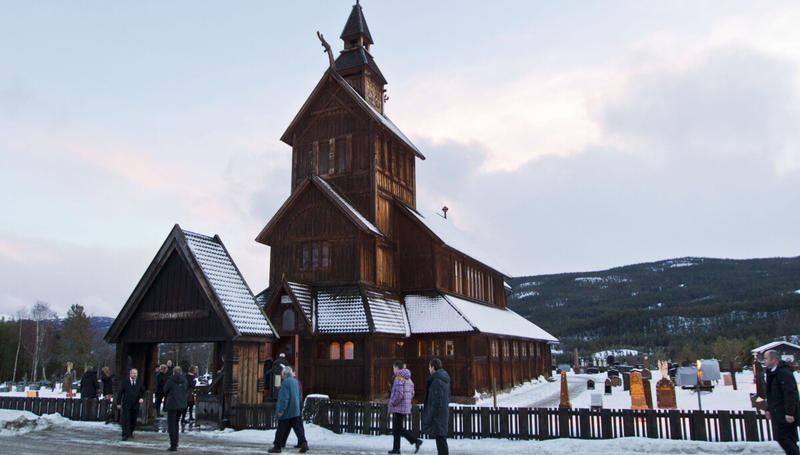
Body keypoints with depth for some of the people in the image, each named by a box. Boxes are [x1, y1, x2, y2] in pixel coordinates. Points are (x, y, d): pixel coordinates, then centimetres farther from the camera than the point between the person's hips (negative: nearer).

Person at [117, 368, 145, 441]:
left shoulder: (139, 383, 5)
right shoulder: (124, 382, 0)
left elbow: (143, 392, 11)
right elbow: (120, 393, 2)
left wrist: (142, 398, -9)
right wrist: (118, 403, -2)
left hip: (135, 405, 2)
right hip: (126, 405, -2)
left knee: (133, 420, 9)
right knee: (125, 420, -9)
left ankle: (130, 433, 26)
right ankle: (125, 435, -7)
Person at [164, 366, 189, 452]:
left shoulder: (171, 380, -12)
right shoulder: (184, 380, 1)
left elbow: (165, 391, 2)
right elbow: (186, 390, 10)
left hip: (172, 405, -5)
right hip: (182, 405, 5)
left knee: (171, 425, 2)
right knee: (176, 423, 20)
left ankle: (173, 445, -1)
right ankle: (175, 443, 24)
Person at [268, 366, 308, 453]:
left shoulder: (286, 382, -14)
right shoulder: (295, 381, 12)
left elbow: (284, 397, -20)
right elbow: (299, 396, 20)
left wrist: (281, 410, -20)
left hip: (286, 412, -7)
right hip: (296, 411, 7)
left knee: (281, 429, 3)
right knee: (298, 428, 5)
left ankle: (277, 447, 11)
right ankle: (303, 443, -7)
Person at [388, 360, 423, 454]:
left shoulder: (399, 378, -16)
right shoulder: (408, 378, 12)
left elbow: (399, 394, -23)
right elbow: (412, 393, 16)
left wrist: (392, 405, -13)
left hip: (399, 407, -9)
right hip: (406, 407, 9)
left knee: (399, 428, -4)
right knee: (395, 428, 15)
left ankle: (416, 441, -11)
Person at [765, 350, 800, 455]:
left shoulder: (785, 373, -17)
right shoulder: (772, 373, 14)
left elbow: (790, 394, -21)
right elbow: (770, 394, 22)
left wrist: (789, 413, -24)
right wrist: (769, 409, 22)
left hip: (785, 414, -10)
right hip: (778, 413, 10)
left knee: (782, 437, -10)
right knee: (789, 439, 13)